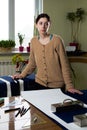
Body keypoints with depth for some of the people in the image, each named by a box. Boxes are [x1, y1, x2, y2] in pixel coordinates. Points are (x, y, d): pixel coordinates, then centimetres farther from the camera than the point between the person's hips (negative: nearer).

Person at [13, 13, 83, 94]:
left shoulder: (57, 40, -12)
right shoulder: (33, 41, 1)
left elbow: (64, 64, -12)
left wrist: (69, 86, -14)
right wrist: (22, 75, 6)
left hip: (57, 85, -3)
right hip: (40, 83, 4)